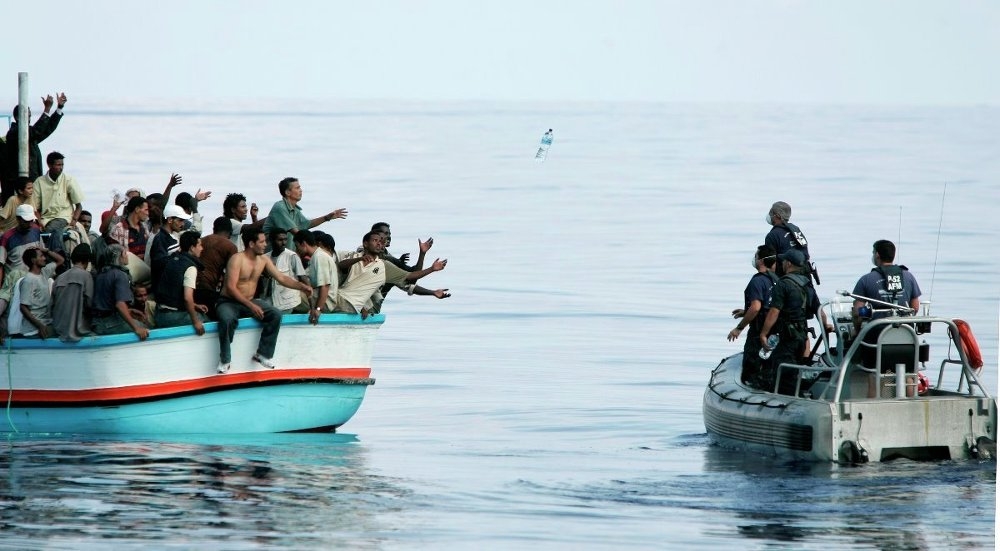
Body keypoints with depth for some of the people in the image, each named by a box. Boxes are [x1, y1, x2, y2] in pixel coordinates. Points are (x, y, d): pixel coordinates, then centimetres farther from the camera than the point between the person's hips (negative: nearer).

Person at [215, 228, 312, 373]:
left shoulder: (264, 260, 4)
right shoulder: (237, 259, -18)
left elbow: (281, 278, 8)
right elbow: (231, 287, -23)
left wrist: (302, 286, -7)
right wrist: (251, 306, -30)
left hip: (250, 301, 7)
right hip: (228, 302, -7)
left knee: (275, 315, -15)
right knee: (228, 319, -39)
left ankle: (263, 354, -6)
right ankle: (225, 360, -23)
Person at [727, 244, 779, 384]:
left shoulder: (758, 281, -17)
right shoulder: (774, 279, 10)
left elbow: (755, 308, -26)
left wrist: (739, 328, -18)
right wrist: (746, 312, 24)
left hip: (758, 334, -9)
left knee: (749, 374, -5)